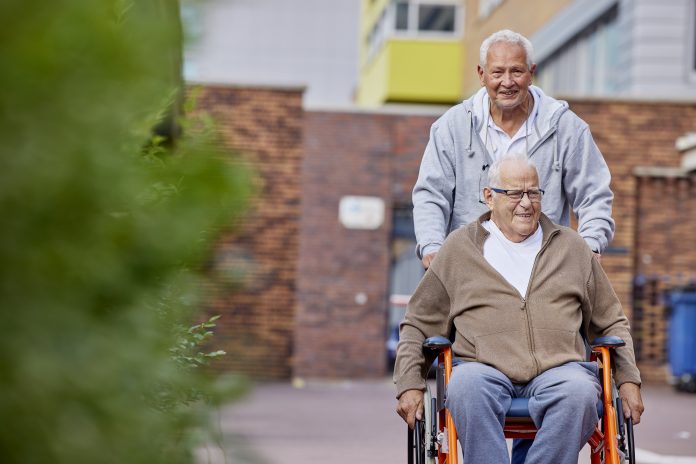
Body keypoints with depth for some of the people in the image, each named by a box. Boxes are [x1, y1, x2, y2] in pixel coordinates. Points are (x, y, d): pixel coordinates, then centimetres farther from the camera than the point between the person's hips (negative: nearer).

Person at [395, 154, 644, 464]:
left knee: (580, 391, -35)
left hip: (558, 369, 1)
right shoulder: (458, 249, 17)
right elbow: (418, 325, 20)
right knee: (467, 385, -37)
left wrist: (628, 380, 15)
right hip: (485, 369, -1)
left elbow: (611, 323, 28)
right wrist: (410, 385, 7)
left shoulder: (572, 247, 23)